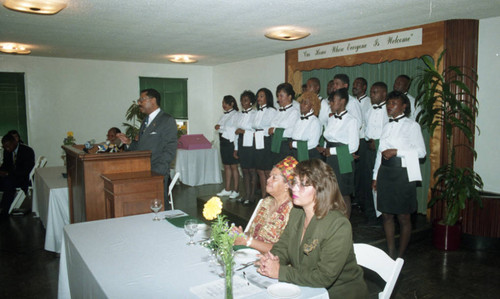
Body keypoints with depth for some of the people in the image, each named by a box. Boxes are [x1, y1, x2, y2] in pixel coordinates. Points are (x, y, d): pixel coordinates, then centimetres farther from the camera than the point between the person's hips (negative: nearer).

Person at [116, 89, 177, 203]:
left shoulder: (167, 120, -6)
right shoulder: (146, 120, 20)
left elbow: (170, 150, -13)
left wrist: (156, 172, -20)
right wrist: (129, 142, 6)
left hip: (157, 174, -7)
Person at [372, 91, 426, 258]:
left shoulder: (411, 125, -4)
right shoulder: (387, 126, 14)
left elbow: (421, 151, -10)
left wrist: (396, 151, -16)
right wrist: (376, 176, 14)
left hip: (402, 174, -6)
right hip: (385, 173, 6)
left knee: (403, 217, 4)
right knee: (386, 215, 10)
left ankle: (400, 256, 18)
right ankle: (390, 253, 23)